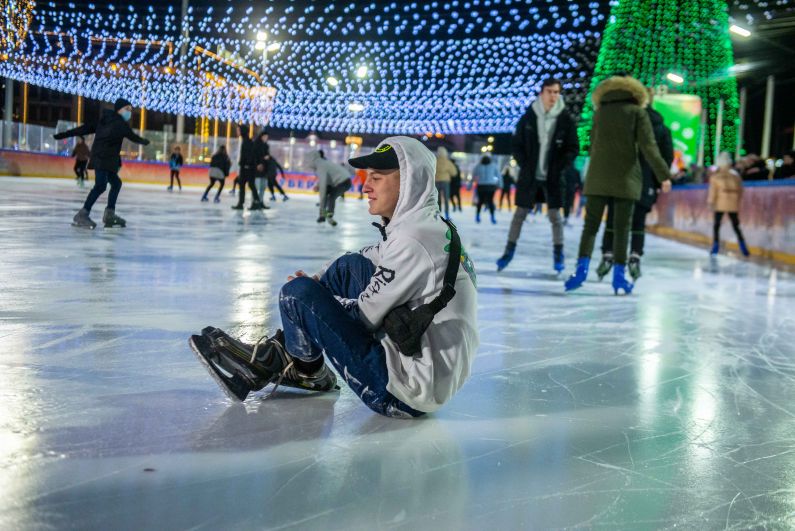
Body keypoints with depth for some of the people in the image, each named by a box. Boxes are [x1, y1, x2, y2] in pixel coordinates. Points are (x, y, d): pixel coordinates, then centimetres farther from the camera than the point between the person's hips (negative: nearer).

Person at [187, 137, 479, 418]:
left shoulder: (412, 241, -21)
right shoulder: (432, 225, 9)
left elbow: (365, 316, -15)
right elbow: (372, 258, 23)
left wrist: (312, 294, 4)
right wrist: (318, 282, 7)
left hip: (408, 392, -10)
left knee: (298, 293, -11)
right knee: (350, 266, 12)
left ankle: (309, 371, 18)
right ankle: (280, 354, 17)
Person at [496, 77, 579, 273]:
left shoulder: (566, 120, -4)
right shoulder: (528, 117, -2)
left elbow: (573, 148, 0)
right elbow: (517, 144, 4)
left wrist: (558, 167, -9)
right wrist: (525, 165, -5)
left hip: (552, 177, -1)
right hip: (529, 175, 1)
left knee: (555, 215, 2)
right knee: (520, 213, 7)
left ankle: (558, 255, 11)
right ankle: (509, 251, 16)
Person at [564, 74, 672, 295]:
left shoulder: (600, 112, 11)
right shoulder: (637, 112, 2)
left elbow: (593, 146, 14)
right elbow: (648, 146, -5)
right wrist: (663, 175, -2)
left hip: (598, 177, 2)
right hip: (626, 178, -2)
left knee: (591, 224, 3)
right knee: (622, 227, 2)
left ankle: (582, 267, -14)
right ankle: (619, 275, 0)